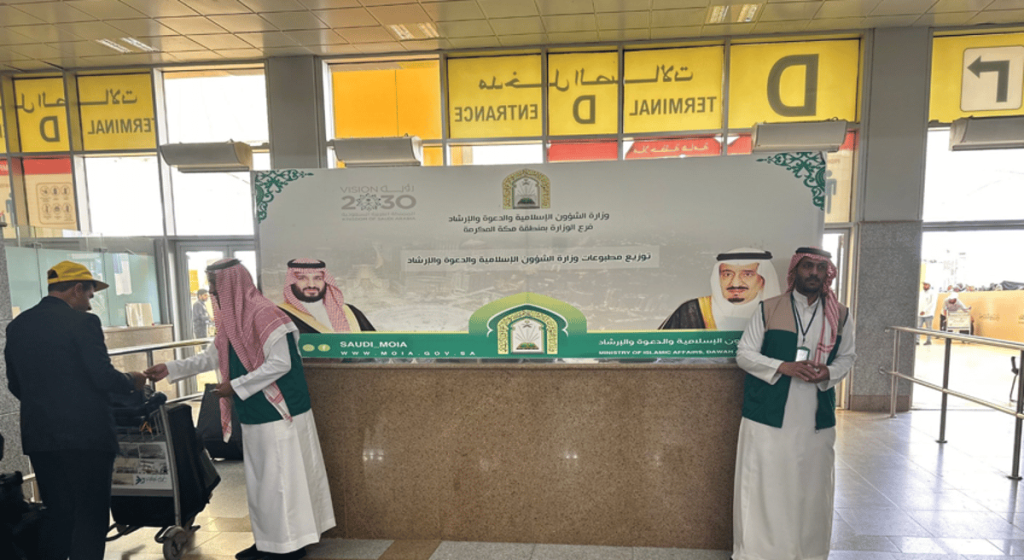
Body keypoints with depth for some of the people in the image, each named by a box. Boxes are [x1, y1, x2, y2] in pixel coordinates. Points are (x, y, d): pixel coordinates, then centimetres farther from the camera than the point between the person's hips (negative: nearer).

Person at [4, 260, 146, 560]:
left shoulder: (17, 325, 8)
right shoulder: (82, 322, -13)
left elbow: (15, 385, 14)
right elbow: (104, 377, -18)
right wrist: (131, 381, 1)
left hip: (38, 437, 7)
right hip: (86, 436, -7)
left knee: (57, 514, 18)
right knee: (90, 516, 3)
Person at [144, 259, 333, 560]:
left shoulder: (264, 315, -19)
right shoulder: (232, 318, 11)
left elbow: (281, 364, -22)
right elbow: (211, 357, 22)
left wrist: (236, 386, -17)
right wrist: (169, 369, 18)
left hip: (278, 412, -10)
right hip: (257, 414, 10)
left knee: (281, 477, 0)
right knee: (260, 479, 17)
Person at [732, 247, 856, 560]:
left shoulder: (840, 316, 5)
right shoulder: (768, 309, -2)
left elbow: (847, 357, 14)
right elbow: (744, 354, -1)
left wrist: (828, 373, -9)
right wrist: (783, 367, -16)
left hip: (816, 419, 3)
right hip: (768, 416, -2)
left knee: (812, 487, 11)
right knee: (763, 486, 3)